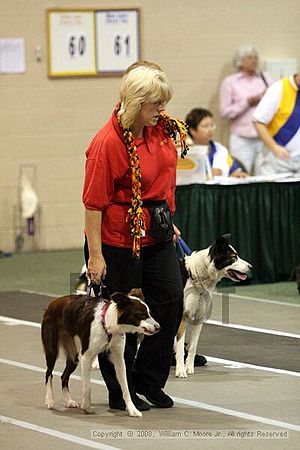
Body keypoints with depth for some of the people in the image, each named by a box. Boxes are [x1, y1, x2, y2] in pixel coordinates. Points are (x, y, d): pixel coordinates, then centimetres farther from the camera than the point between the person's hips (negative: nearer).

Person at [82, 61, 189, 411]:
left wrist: (168, 221, 22)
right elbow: (94, 202, -18)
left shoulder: (163, 128, 1)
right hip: (118, 238, -7)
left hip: (156, 234, 7)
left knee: (171, 300, 5)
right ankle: (121, 393, 15)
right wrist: (95, 255, -17)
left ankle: (149, 382, 19)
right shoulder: (108, 142, -21)